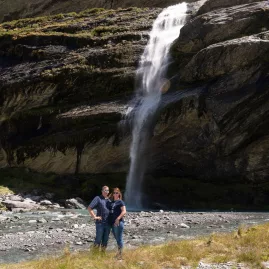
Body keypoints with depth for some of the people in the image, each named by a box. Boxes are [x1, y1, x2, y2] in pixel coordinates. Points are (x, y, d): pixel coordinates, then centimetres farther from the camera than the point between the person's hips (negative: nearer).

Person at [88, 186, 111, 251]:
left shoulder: (109, 200, 16)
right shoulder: (98, 198, -2)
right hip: (100, 223, -6)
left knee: (105, 240, 9)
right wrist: (94, 217, -11)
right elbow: (89, 208, -8)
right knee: (98, 239, -5)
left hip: (108, 223, 6)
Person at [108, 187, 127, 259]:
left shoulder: (120, 202, -4)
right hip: (112, 223, 7)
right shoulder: (111, 202, 16)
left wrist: (118, 219, -23)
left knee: (119, 238, -5)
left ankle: (120, 254, 0)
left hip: (118, 223, -7)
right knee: (117, 239, 15)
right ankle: (118, 253, 23)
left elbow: (124, 212, -14)